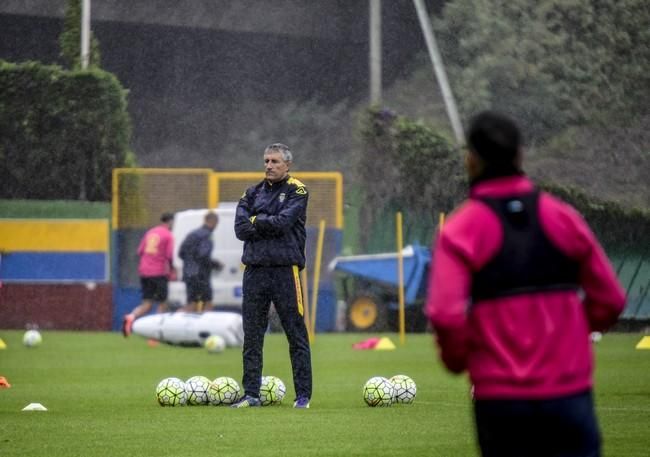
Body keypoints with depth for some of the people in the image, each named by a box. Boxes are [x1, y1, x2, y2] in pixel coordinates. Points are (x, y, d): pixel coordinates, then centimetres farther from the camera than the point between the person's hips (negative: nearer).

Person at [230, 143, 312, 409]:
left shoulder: (297, 192, 1)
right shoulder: (252, 194, 14)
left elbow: (283, 222, -14)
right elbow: (240, 228, 0)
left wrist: (256, 221, -2)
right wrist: (271, 224, -8)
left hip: (285, 270, -4)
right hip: (255, 271, 4)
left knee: (296, 335, -1)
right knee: (251, 337, 4)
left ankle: (303, 395, 3)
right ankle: (251, 395, 9)